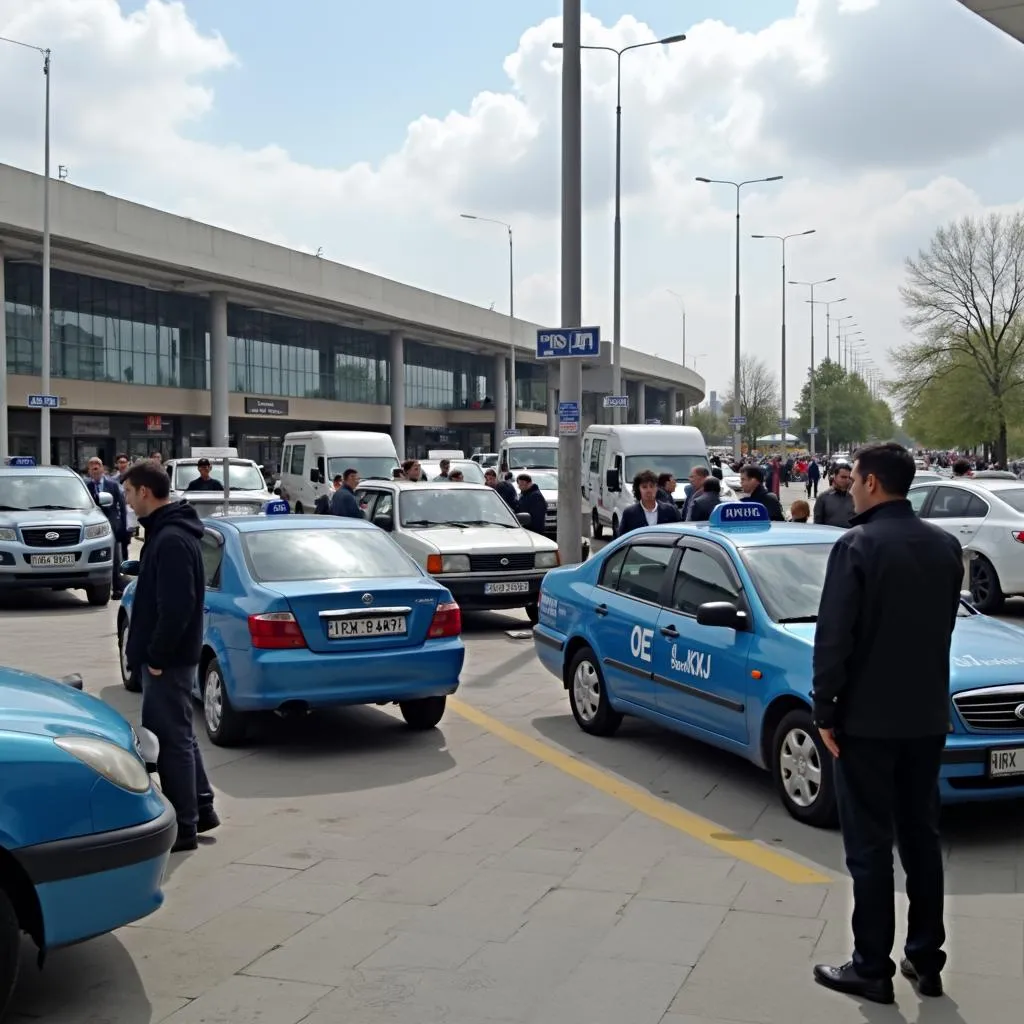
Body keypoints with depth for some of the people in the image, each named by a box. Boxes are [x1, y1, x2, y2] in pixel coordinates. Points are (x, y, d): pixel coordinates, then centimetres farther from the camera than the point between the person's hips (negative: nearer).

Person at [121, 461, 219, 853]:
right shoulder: (167, 532, 13)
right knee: (174, 734, 18)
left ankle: (184, 827, 6)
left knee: (172, 739, -2)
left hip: (168, 659, -10)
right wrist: (149, 651, 16)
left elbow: (177, 606, -26)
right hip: (170, 655, 10)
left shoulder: (171, 539, -20)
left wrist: (156, 655, -19)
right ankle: (201, 808, 28)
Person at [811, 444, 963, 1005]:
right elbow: (942, 625, 13)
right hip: (927, 715, 6)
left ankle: (872, 968, 9)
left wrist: (824, 711, -10)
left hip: (867, 718, -6)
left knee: (869, 845, 2)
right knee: (921, 837, 15)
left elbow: (833, 638, -17)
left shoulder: (857, 546, -16)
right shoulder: (946, 545, 5)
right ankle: (925, 959, 22)